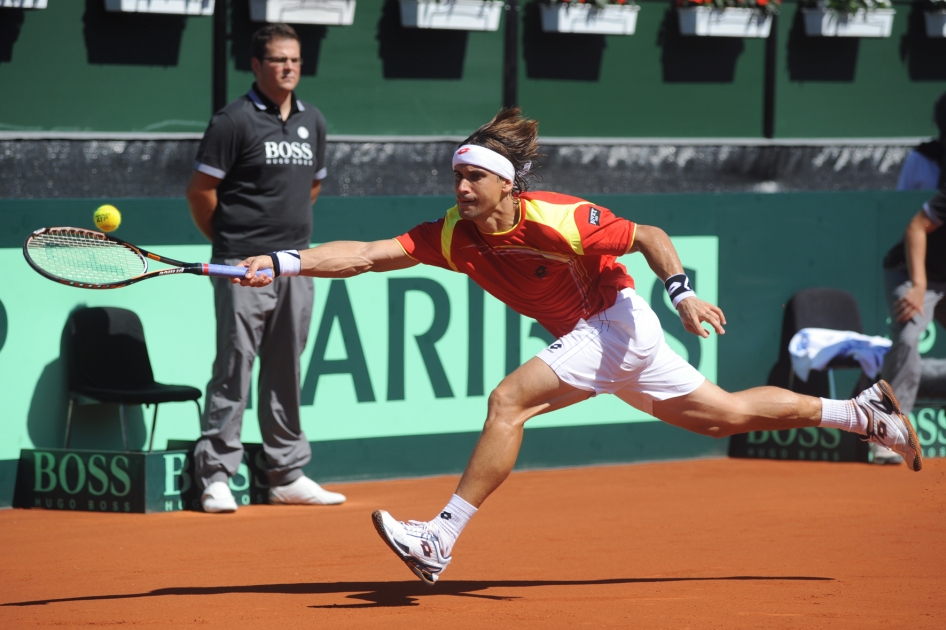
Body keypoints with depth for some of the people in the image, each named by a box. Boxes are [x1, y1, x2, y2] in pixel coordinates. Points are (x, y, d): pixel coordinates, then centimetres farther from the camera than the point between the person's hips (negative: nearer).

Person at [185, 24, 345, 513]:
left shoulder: (312, 122, 13)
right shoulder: (235, 120, -7)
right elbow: (200, 189, -5)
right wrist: (228, 239, 3)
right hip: (244, 266, -6)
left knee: (285, 371, 11)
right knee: (234, 368, -6)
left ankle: (287, 475, 17)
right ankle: (215, 477, -3)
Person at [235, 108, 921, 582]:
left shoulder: (561, 219, -25)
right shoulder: (454, 235, -9)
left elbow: (650, 236, -12)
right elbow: (364, 254, -17)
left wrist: (683, 291, -25)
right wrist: (282, 263, -29)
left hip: (618, 322, -7)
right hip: (585, 338, 7)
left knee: (509, 400, -23)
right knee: (727, 414, 17)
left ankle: (441, 540, -19)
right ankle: (865, 412, 32)